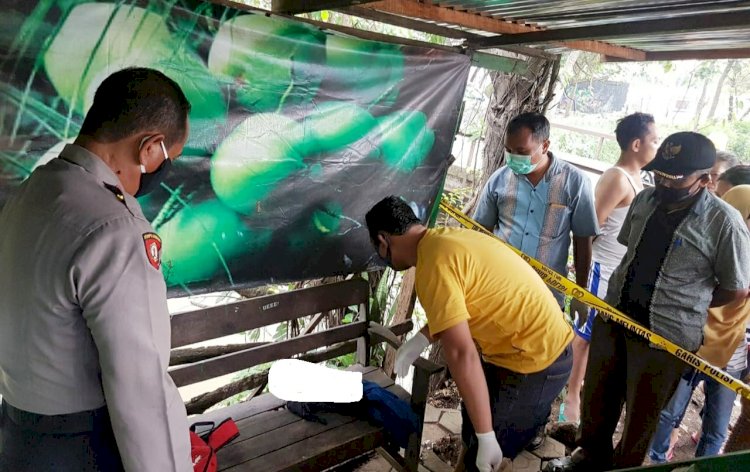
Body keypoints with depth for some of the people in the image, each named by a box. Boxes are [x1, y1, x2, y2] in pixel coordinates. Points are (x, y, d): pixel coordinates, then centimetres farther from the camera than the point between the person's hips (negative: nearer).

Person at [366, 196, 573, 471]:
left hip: (534, 365, -10)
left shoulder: (433, 264, -25)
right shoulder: (447, 238, 5)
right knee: (473, 426, 26)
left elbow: (461, 354, -29)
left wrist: (486, 436, -23)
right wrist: (421, 340, 9)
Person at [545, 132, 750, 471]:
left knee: (641, 414, 14)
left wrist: (686, 305, 0)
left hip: (666, 335, -5)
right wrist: (625, 298, 6)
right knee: (596, 396, 20)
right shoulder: (645, 199, 0)